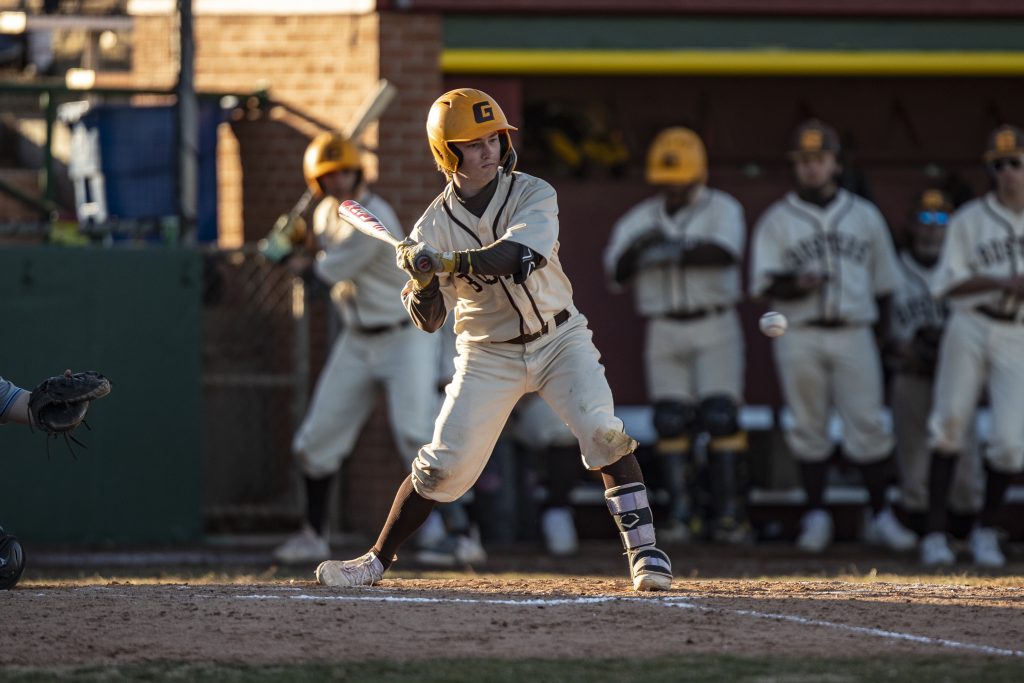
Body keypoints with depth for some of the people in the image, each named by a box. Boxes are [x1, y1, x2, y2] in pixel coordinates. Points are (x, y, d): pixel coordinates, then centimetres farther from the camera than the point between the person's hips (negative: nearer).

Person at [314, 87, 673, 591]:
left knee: (603, 432, -20)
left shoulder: (533, 195, -12)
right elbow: (428, 320, -9)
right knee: (444, 463, -2)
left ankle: (643, 549, -13)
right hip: (488, 355, 1)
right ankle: (376, 562, 12)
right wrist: (423, 284, -31)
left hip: (558, 339, -1)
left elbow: (518, 253, -33)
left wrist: (450, 263, -45)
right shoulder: (435, 224, -8)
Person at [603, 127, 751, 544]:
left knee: (720, 417, -9)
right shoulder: (640, 220, 10)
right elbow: (616, 274, 1)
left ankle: (729, 514, -6)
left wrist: (674, 252, -31)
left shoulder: (721, 210, -1)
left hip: (714, 326, -3)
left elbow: (724, 252, -21)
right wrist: (635, 250, -20)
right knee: (671, 422, -2)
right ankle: (682, 513, 3)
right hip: (664, 331, 3)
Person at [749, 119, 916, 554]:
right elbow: (765, 285, -2)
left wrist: (883, 334, 12)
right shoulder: (777, 220, 6)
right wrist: (798, 285, -22)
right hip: (800, 336, -1)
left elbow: (883, 281, 16)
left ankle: (881, 515, 0)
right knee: (808, 428, 3)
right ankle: (816, 515, 11)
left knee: (867, 425, -5)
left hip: (854, 334, 1)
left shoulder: (864, 216, 12)